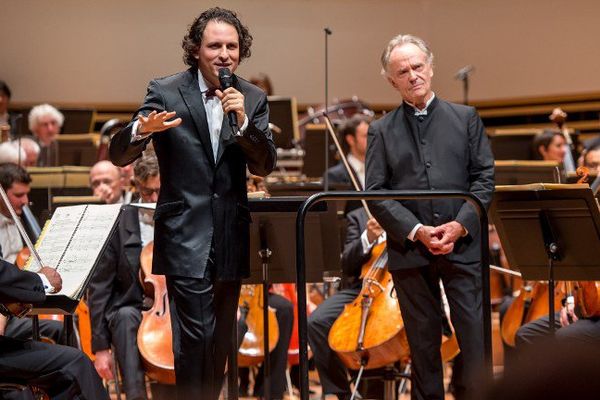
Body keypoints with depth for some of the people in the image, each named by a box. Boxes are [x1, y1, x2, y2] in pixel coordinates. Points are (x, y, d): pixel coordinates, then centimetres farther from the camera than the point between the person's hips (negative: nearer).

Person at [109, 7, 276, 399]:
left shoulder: (253, 98, 4)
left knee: (221, 339, 13)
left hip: (231, 235, 4)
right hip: (186, 235, -4)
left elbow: (265, 165, -3)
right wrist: (141, 130, -31)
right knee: (197, 335, -13)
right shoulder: (166, 91, -5)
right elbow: (119, 155, -9)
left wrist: (243, 121, -19)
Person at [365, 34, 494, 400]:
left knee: (476, 338, -5)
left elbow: (485, 176, 4)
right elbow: (376, 193, 1)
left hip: (463, 246, 0)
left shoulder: (466, 118, 10)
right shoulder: (382, 131, 9)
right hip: (409, 252, 0)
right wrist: (416, 231, -11)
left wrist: (461, 224, -10)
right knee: (423, 342, 6)